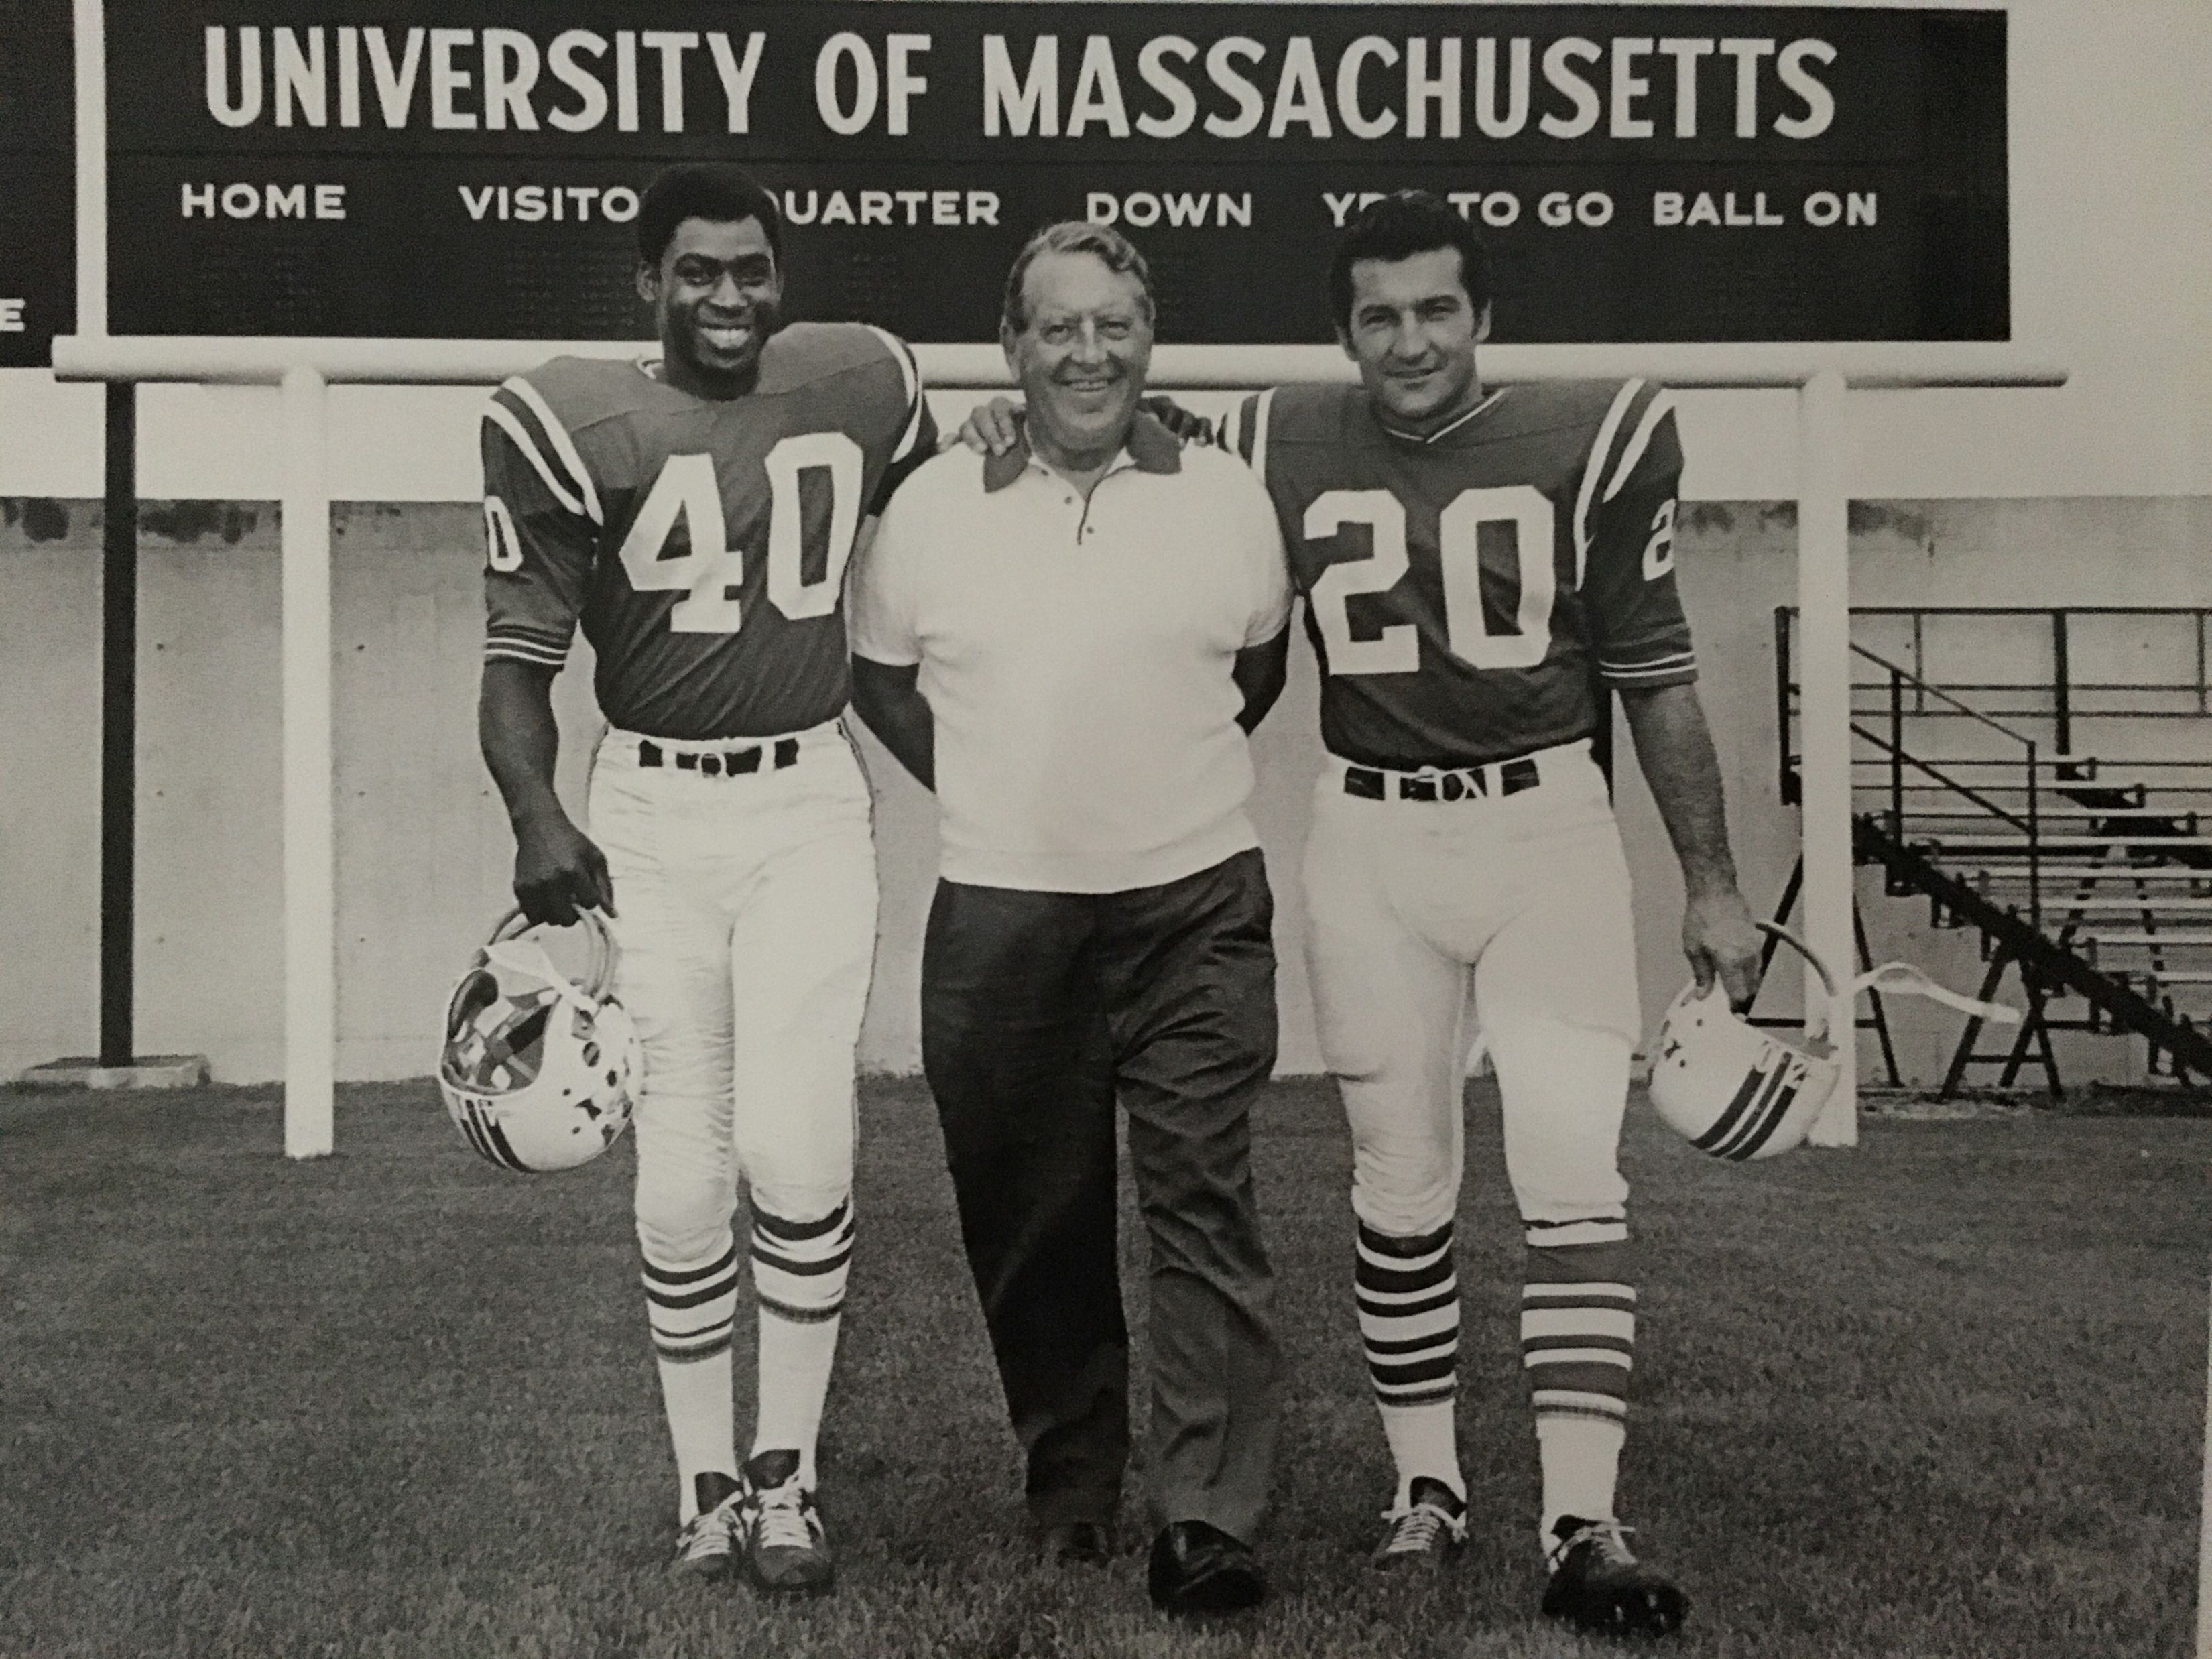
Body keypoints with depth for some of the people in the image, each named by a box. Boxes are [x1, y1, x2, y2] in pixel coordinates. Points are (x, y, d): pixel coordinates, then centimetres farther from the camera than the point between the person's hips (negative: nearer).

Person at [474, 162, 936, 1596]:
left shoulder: (863, 388, 3)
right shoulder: (575, 425, -4)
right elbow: (521, 651, -4)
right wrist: (537, 816, -20)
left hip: (811, 803, 1)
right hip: (647, 813, -1)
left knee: (797, 1155, -7)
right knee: (682, 1180, 2)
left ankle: (788, 1474, 12)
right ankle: (705, 1480, 20)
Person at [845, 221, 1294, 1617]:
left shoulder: (1228, 497, 3)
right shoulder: (933, 506, 2)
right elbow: (879, 675, 15)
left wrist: (1165, 775, 11)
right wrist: (990, 790, 7)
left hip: (1195, 910, -1)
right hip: (1000, 917, 1)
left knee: (1205, 1209, -5)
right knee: (1032, 1225, 10)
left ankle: (1209, 1519, 1)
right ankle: (1070, 1491, 26)